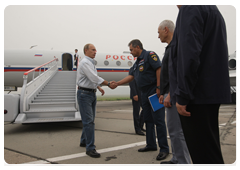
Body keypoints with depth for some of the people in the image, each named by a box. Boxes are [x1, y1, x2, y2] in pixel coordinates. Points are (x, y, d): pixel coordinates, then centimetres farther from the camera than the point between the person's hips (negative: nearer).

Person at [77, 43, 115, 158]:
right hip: (84, 94, -10)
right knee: (88, 121, -11)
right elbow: (94, 78, -23)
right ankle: (90, 148, -9)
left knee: (90, 120, 16)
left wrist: (99, 87, 15)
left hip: (92, 93, 10)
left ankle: (84, 141, 31)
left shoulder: (91, 63, 17)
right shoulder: (85, 63, -15)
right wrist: (108, 84, -17)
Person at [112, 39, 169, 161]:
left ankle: (164, 148, -2)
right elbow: (131, 76, 18)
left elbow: (159, 69, -17)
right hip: (145, 93, 10)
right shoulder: (137, 62, 20)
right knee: (148, 120, 12)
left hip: (154, 91, -9)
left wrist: (158, 88, -21)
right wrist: (117, 83, 12)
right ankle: (151, 145, 22)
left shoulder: (149, 55, -7)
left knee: (158, 120, -9)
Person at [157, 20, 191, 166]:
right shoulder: (170, 47, 21)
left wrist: (170, 95, -23)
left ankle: (183, 164, 1)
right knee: (174, 129, 15)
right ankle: (176, 160, 25)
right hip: (170, 94, 11)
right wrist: (163, 93, 22)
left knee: (176, 130, -8)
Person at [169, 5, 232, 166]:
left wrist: (182, 96, -19)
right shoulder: (213, 10, 22)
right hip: (211, 93, 10)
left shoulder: (190, 8, -8)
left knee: (203, 153, -4)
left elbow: (189, 53, -21)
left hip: (198, 94, -10)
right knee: (210, 149, 17)